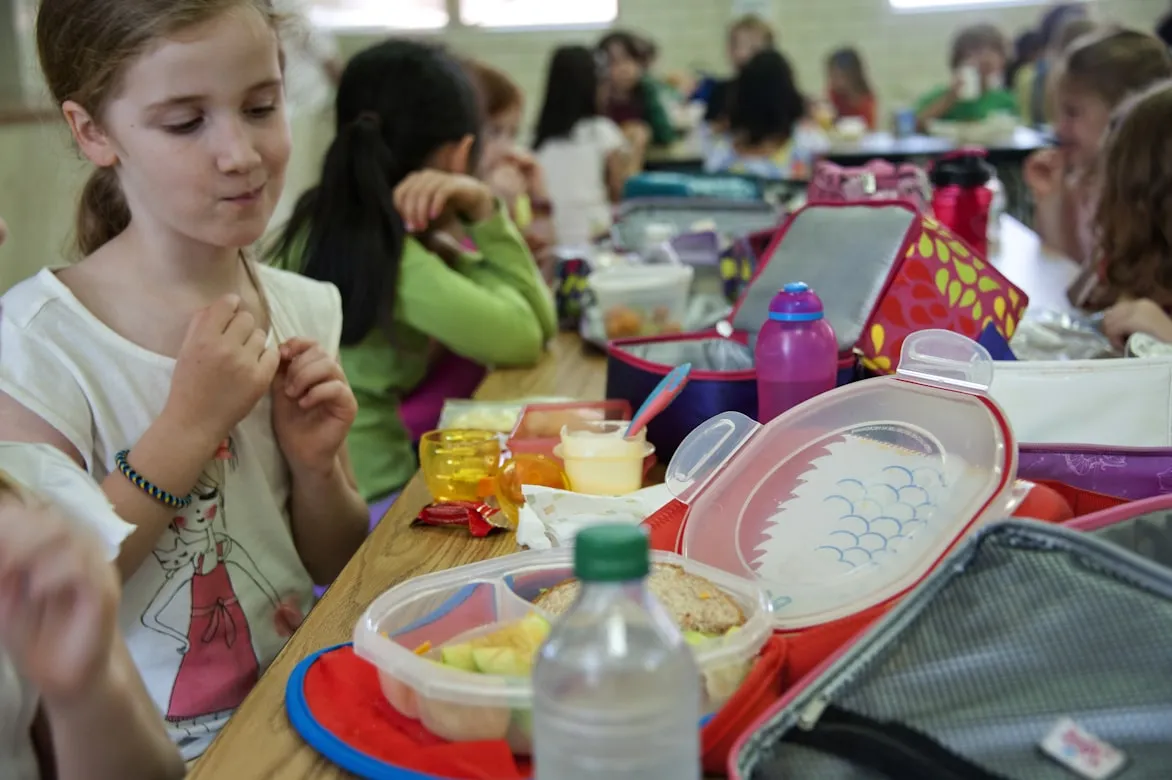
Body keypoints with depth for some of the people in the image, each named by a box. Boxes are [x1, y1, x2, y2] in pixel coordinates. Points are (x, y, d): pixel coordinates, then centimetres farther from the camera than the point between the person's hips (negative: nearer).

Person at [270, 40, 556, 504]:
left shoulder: (382, 233, 6)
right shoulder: (371, 246, -19)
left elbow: (536, 318, 2)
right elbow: (521, 339, -18)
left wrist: (483, 210, -10)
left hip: (372, 480, 8)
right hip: (358, 505, -8)